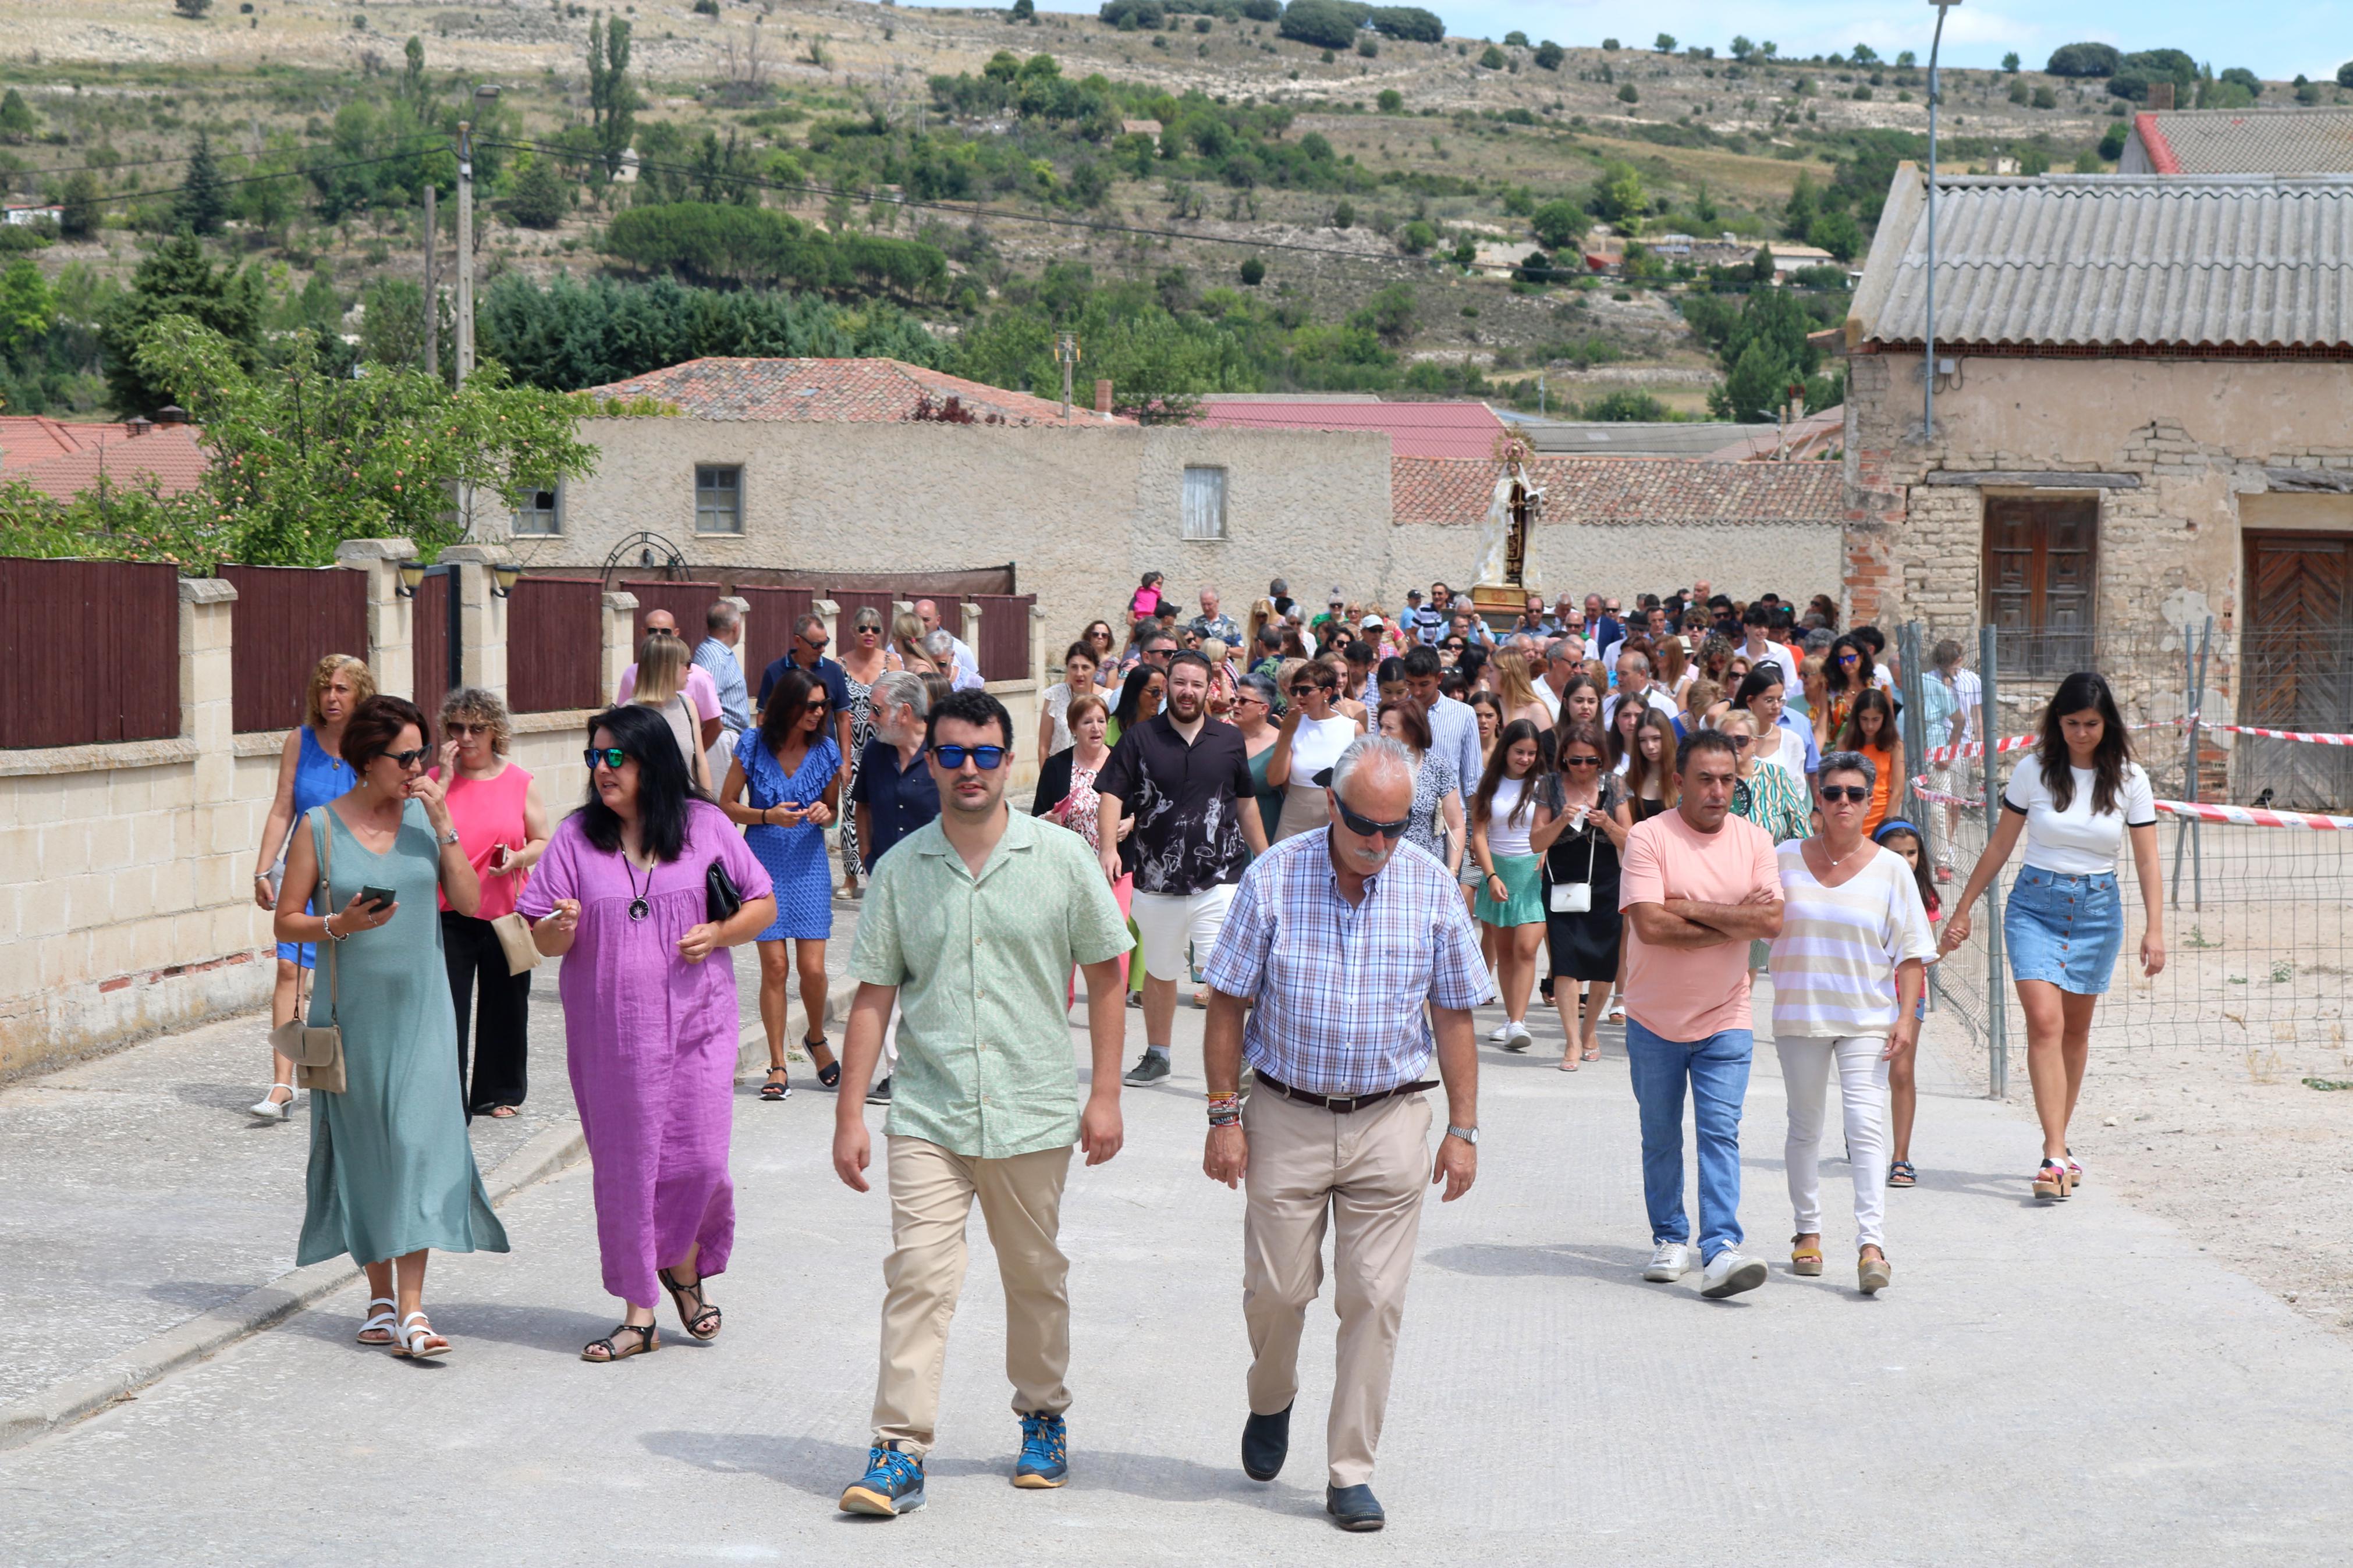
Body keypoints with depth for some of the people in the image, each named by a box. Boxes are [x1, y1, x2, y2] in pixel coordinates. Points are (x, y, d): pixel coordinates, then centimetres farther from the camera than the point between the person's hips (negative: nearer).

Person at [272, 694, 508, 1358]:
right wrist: (340, 924, -18)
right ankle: (381, 1296, 20)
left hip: (420, 1005, 1)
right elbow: (286, 922, 1)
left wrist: (443, 825, -9)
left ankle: (412, 1311, -12)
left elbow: (469, 902, -1)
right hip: (352, 1010, -1)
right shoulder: (320, 826, -2)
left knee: (418, 1143, -9)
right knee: (364, 1150, 6)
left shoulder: (426, 816, 4)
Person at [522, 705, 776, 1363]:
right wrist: (561, 929, -21)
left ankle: (684, 1266, 26)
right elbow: (544, 938, 2)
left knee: (698, 1159, -4)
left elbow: (763, 904, 7)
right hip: (609, 1030, 1)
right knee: (624, 1166, 4)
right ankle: (639, 1312, 15)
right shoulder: (577, 836, 2)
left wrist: (719, 934, -11)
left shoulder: (704, 825, 1)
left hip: (695, 1021, -1)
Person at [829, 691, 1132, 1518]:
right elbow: (873, 997, 5)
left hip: (1034, 1111, 0)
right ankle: (900, 1451, -8)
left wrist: (1106, 1094, 1)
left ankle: (1044, 1417, 32)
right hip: (928, 1113, 0)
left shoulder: (1061, 859, 0)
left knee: (1035, 1276, 12)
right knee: (917, 1273, -9)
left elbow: (1105, 976, 6)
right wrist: (849, 1115, 1)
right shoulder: (900, 870, 2)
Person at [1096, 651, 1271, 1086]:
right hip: (1156, 882, 1)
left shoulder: (1230, 740, 6)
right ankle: (1156, 1055, 33)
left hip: (1218, 881, -1)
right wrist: (1109, 846, -22)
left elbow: (1245, 805, 16)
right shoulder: (1139, 738, 1)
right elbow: (1112, 794, -6)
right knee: (1158, 973, 16)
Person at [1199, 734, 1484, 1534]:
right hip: (1286, 1116, -1)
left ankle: (1351, 1473, 9)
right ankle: (1271, 1402, 35)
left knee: (1375, 1300, -1)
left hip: (1390, 1120, 1)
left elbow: (1453, 1015, 6)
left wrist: (1463, 1128, 2)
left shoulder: (1431, 885, -1)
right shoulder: (1274, 877, -5)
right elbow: (1229, 1004, -1)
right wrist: (1225, 1116, -4)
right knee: (1277, 1287, 4)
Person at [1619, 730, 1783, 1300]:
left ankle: (1721, 1251, -14)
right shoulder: (1649, 838, -10)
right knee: (1661, 1137, 11)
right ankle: (1670, 1239, 24)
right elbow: (1650, 926, -21)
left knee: (1720, 1134, -8)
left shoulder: (1753, 841, 1)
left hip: (1725, 1021, 1)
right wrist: (1736, 922, -14)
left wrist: (1691, 908, -16)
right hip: (1654, 1019, -1)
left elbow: (1772, 922, -11)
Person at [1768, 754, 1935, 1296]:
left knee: (1865, 1124, -13)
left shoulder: (1890, 869, 1)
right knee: (1805, 1125, 10)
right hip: (1799, 1014, 2)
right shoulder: (1787, 859, 3)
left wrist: (1907, 1018, -7)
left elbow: (1911, 951, 1)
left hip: (1868, 1017, -2)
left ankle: (1871, 1243, -18)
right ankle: (1808, 1231, 24)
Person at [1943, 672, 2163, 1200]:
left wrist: (2154, 929, -9)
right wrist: (1963, 908, 8)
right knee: (2045, 1023, -15)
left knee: (2075, 1032, 10)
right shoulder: (2033, 771, -3)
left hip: (2097, 910, 2)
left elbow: (2147, 861, 0)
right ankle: (2055, 1158, -20)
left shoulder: (2129, 779, -2)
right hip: (2035, 904, -2)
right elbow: (2000, 846, 6)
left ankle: (2058, 1146, 26)